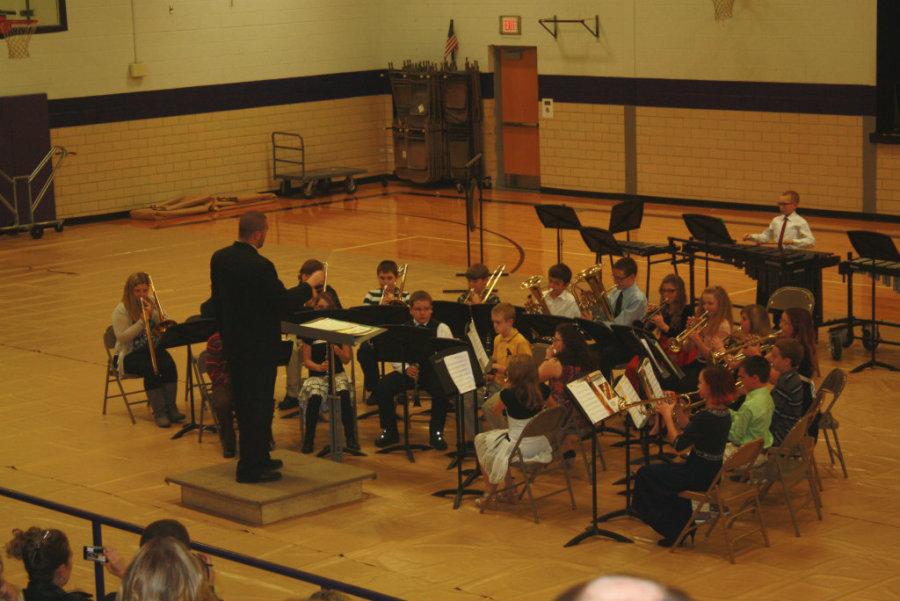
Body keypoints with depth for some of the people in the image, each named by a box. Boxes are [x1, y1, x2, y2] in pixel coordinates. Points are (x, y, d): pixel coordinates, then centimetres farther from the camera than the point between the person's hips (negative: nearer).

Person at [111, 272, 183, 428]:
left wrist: (153, 314, -16)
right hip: (129, 355, -4)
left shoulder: (153, 305, 9)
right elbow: (122, 337, -15)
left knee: (169, 364, -28)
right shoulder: (121, 310, -6)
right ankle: (158, 412, -28)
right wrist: (142, 321, -21)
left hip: (153, 349, 4)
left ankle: (171, 407, -23)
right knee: (151, 369, -33)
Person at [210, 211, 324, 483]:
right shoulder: (260, 266, -24)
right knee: (258, 405, 1)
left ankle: (258, 458, 31)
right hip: (259, 346, -8)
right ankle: (250, 468, 6)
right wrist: (310, 284, -3)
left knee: (243, 403, 18)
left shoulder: (219, 259, 1)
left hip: (232, 343, 8)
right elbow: (284, 302, -18)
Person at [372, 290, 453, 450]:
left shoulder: (441, 328, 1)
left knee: (441, 389, -36)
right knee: (381, 388, -21)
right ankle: (389, 431, -2)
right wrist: (406, 368, -21)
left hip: (434, 371, -2)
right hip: (408, 371, 3)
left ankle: (436, 433, -15)